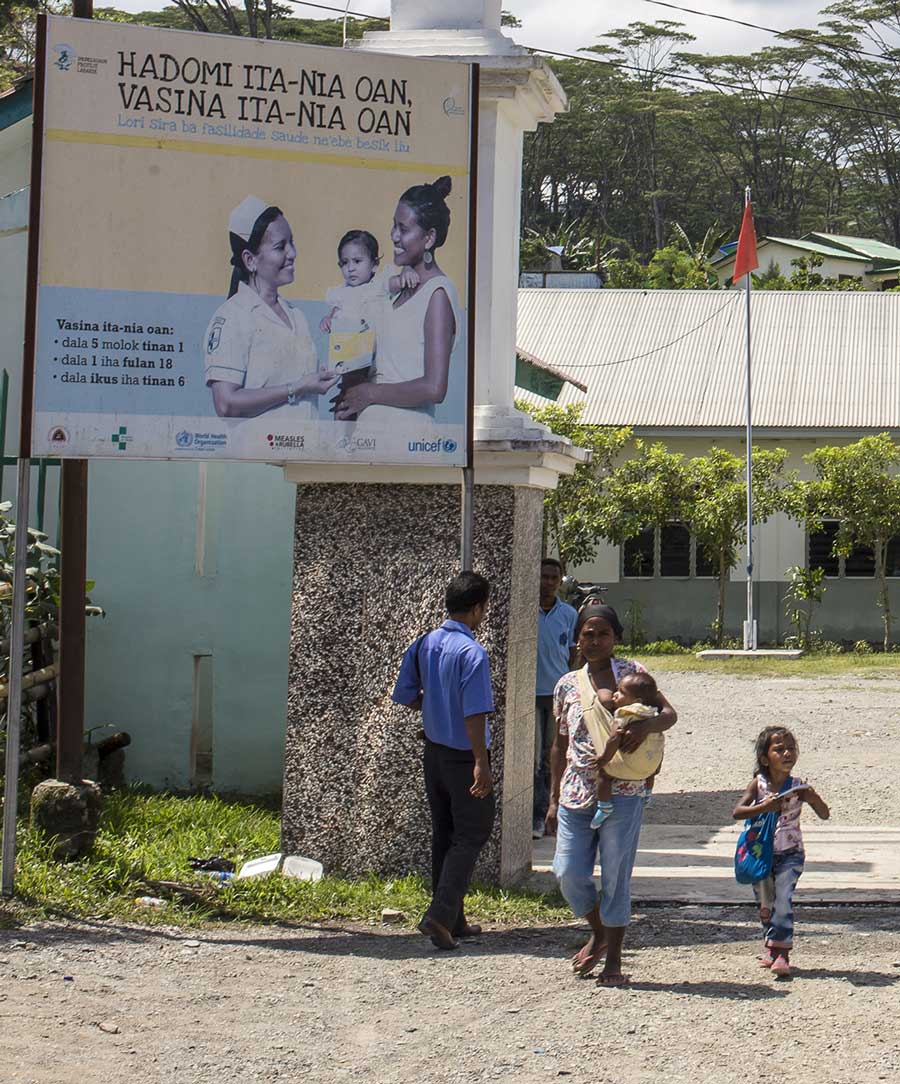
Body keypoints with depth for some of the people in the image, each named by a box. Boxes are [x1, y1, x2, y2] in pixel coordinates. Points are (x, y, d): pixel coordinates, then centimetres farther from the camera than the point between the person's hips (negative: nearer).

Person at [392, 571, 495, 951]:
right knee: (472, 834, 1)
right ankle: (441, 915, -11)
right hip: (463, 755, -7)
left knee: (443, 834, 15)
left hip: (433, 749, 7)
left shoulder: (424, 644, 2)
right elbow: (474, 713, -23)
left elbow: (406, 695, 7)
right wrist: (481, 763, -21)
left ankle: (452, 920, 21)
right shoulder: (472, 652, -19)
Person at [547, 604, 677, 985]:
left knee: (616, 876, -1)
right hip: (576, 792, 3)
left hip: (622, 792, -3)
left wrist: (645, 726, -27)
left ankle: (614, 959, 10)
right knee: (568, 873, -2)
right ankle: (599, 934, 25)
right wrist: (554, 799, 14)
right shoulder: (567, 685, 11)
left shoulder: (630, 672, 2)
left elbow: (669, 713, -5)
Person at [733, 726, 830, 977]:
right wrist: (763, 807, -32)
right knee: (764, 904, 11)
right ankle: (771, 947, 32)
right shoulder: (759, 784, -8)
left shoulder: (799, 787, -9)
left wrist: (814, 799, -29)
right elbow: (737, 812, -16)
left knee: (783, 899, -18)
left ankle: (781, 953, -19)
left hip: (790, 855, -2)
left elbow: (825, 815, -8)